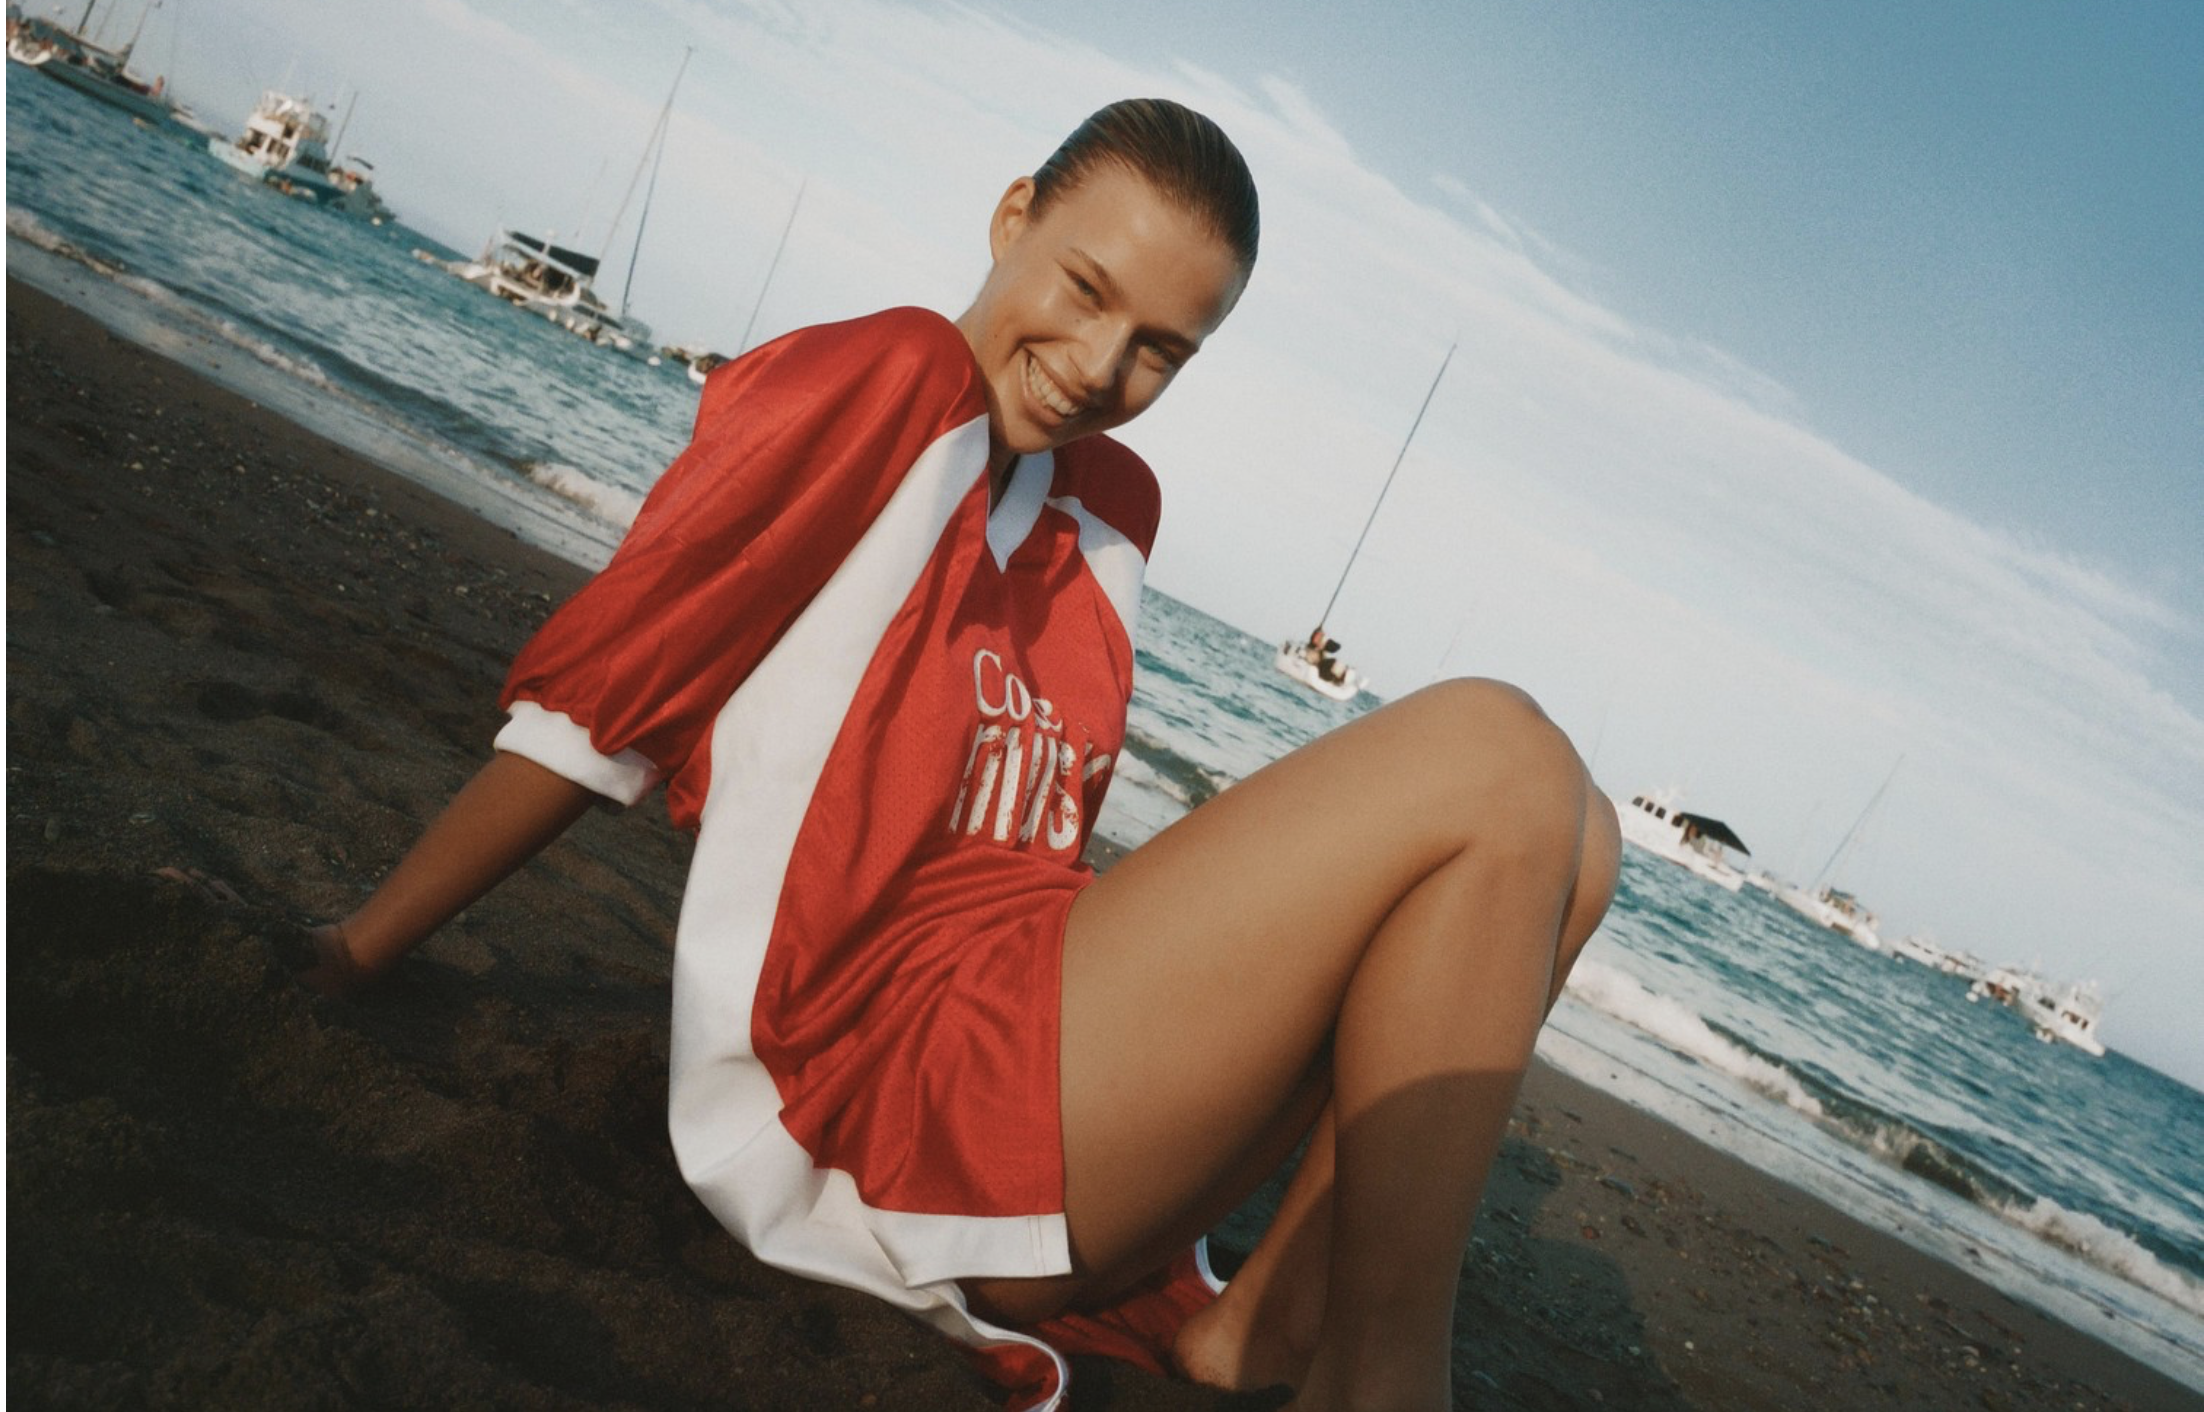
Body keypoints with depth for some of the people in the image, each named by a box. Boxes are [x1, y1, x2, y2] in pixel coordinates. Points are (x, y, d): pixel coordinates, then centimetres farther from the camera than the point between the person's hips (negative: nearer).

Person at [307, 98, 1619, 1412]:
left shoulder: (1116, 505, 12)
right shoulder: (894, 381, -11)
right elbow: (587, 712, -7)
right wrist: (360, 950, 1)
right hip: (877, 1096, -8)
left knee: (1553, 836, 3)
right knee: (1491, 764, -14)